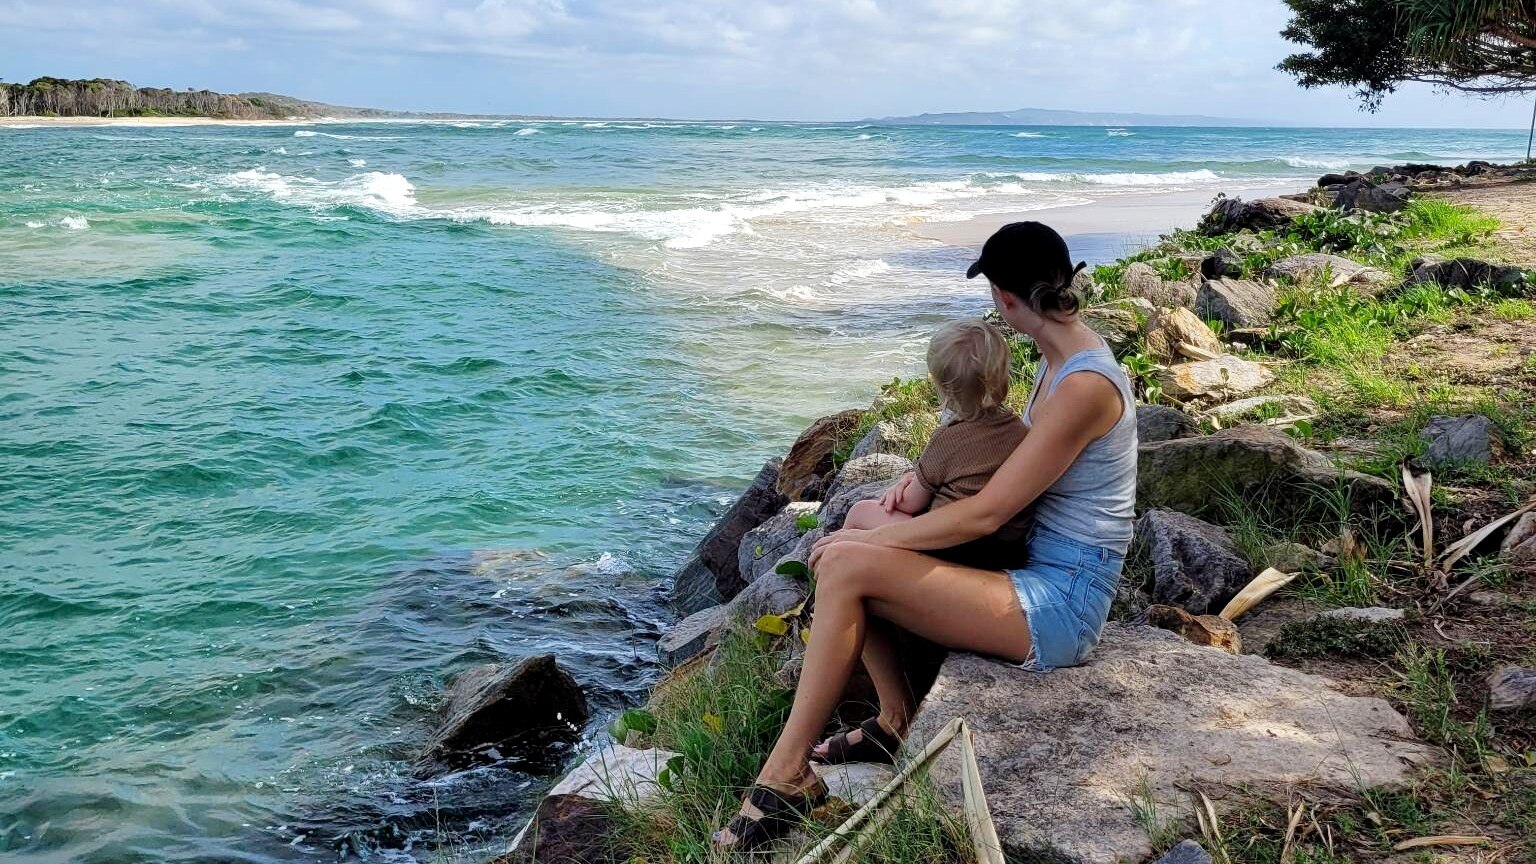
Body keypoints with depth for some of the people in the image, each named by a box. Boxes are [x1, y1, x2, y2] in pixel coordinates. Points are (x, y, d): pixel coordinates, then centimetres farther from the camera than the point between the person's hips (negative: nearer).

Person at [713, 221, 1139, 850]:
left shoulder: (1084, 386, -23)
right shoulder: (1059, 361, 7)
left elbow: (984, 514, -23)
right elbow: (1020, 456, 22)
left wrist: (870, 539, -14)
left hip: (1057, 610, -10)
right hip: (1038, 573, 10)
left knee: (846, 567, -21)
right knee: (855, 533, 8)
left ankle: (785, 775, -12)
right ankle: (898, 723, 14)